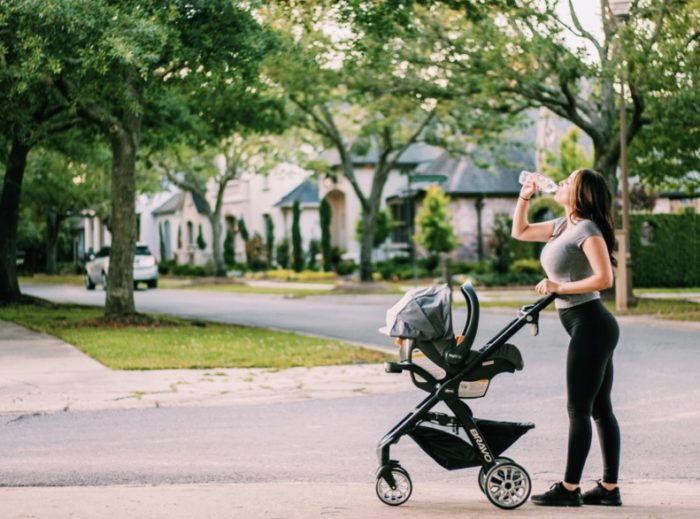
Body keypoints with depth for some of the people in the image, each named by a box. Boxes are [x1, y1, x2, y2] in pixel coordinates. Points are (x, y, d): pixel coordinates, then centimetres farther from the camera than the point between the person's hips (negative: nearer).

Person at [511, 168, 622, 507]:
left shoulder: (587, 229, -12)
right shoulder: (564, 226, 16)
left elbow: (604, 279, -21)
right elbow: (520, 232, 27)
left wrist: (559, 287, -16)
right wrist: (524, 196, 16)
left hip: (590, 325, -10)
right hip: (589, 327, 10)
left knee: (579, 409, -6)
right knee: (600, 408, 9)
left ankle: (569, 488, -2)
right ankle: (609, 487, 12)